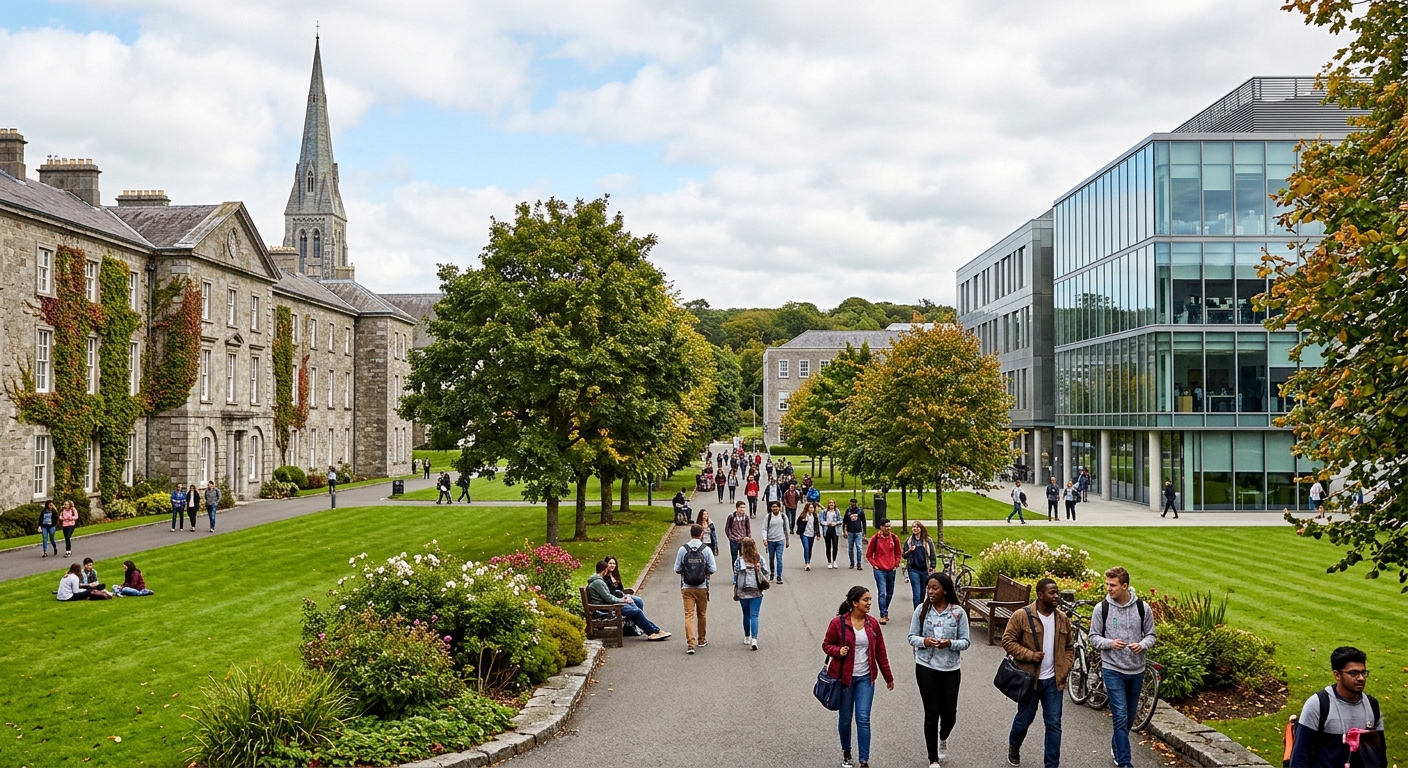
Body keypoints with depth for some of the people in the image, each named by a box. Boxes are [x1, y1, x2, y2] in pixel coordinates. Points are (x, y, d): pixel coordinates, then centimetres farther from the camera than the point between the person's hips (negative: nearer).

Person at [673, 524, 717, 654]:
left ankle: (690, 644, -12)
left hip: (687, 588, 0)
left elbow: (677, 569, -2)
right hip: (702, 587, 0)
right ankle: (702, 640, 31)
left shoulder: (683, 549, -5)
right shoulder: (706, 549, -8)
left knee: (689, 615, -1)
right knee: (702, 614, 17)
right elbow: (713, 569, -7)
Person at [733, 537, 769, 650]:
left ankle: (747, 638, 28)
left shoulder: (738, 561, -7)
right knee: (754, 615, -1)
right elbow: (765, 574, -1)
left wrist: (735, 592, 6)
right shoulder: (760, 559, -5)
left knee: (746, 615, 16)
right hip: (757, 592, 0)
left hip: (743, 593, 0)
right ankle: (754, 639, -15)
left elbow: (735, 577, -2)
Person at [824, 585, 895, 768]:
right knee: (845, 718, 11)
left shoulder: (872, 623, 1)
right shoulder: (838, 623, -10)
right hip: (844, 677, -2)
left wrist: (888, 677, 13)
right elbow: (826, 644, 0)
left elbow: (880, 652, 8)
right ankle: (846, 753, 33)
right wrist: (838, 651, -22)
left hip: (865, 678, 2)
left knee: (863, 719, -4)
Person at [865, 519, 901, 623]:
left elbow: (898, 553, 15)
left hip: (891, 570, 4)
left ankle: (885, 612, 29)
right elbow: (869, 554, 3)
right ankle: (883, 615, -10)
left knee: (890, 593, 12)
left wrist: (896, 564, 6)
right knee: (882, 593, -11)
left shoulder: (894, 538, 2)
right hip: (879, 570, -4)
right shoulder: (875, 538, -6)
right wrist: (874, 565, -4)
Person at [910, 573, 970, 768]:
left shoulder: (958, 613, -7)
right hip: (926, 667, 0)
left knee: (949, 713, 7)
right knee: (931, 713, 2)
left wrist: (950, 643, -23)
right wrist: (924, 641, -20)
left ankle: (943, 738, 45)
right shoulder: (921, 610, -4)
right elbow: (912, 637, 1)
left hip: (951, 669, 0)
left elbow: (965, 642, -3)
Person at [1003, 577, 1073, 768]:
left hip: (1053, 681, 3)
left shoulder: (1063, 619, 4)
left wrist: (1065, 669, 3)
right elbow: (1008, 641, -10)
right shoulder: (1022, 616, -12)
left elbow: (1069, 647, 15)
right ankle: (1014, 746, 42)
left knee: (1054, 724, 2)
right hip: (1029, 679, -3)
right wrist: (1030, 655, -19)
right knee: (1024, 719, 12)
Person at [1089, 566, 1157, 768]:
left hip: (1136, 671, 3)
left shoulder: (1142, 608, -4)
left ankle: (1117, 748, 39)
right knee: (1120, 717, -10)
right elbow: (1094, 637, -1)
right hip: (1113, 670, -3)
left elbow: (1150, 635, 5)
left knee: (1129, 718, 16)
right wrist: (1110, 643, -21)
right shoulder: (1101, 609, -8)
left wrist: (1142, 645, -17)